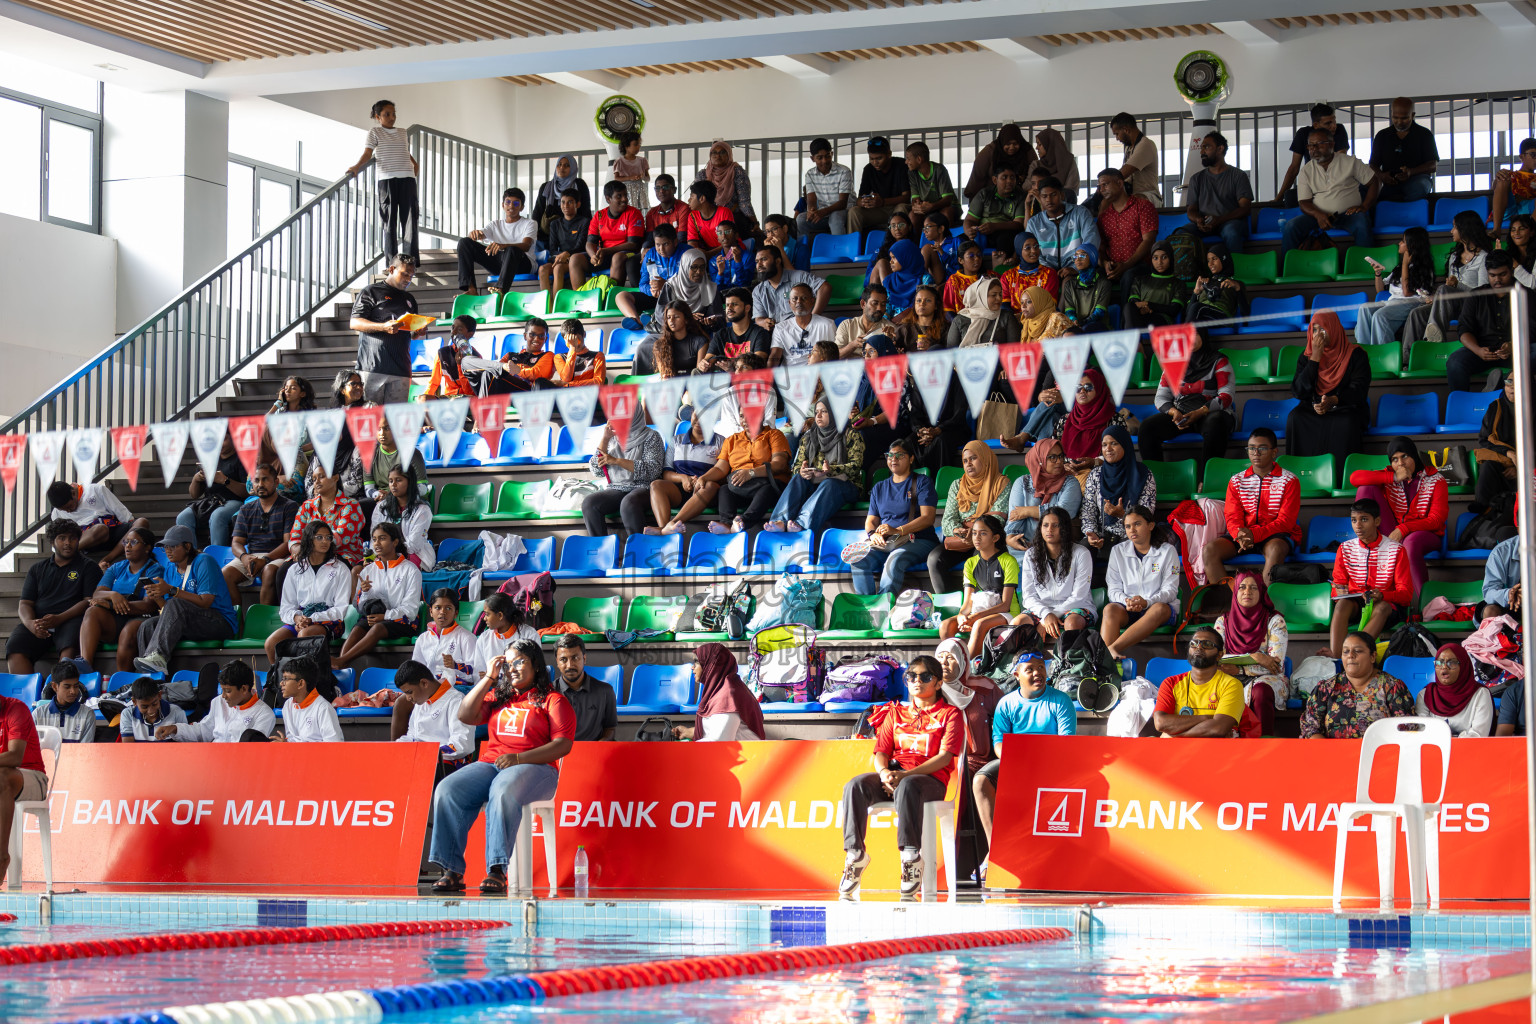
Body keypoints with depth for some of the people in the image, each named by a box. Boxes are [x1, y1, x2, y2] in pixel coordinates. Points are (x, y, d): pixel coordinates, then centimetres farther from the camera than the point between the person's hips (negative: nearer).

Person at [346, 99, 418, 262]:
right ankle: (391, 259, 1)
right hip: (386, 179, -4)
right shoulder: (375, 132, 5)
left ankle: (411, 257, -2)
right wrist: (357, 167, -20)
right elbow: (368, 153, -5)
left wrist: (415, 164, 20)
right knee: (390, 219, -2)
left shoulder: (402, 132, 19)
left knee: (409, 217, -3)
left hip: (407, 177, 4)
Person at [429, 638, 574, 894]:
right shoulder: (497, 697, 26)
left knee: (503, 792, -41)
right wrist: (489, 678, 11)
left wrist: (519, 758, -15)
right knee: (448, 790, -25)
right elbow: (465, 716, 13)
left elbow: (563, 745, -3)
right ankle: (451, 871, -29)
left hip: (534, 767, -5)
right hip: (490, 765, 5)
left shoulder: (553, 700, 9)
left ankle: (497, 871, -45)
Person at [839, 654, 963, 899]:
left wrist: (906, 775, -17)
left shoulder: (950, 714, 10)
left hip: (930, 778, -4)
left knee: (907, 786, -42)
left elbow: (944, 757, -4)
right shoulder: (896, 713, 24)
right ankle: (854, 852, -31)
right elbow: (881, 752, 14)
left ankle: (911, 857, -41)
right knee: (856, 785, -29)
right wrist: (884, 773, -12)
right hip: (892, 775, 4)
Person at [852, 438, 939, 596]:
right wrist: (873, 534, -8)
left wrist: (898, 530, -19)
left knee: (894, 560, -38)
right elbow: (871, 519, 18)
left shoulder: (922, 482, 7)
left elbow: (928, 517, -6)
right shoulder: (879, 487, 24)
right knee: (859, 561, -28)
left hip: (917, 540, -4)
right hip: (883, 542, 4)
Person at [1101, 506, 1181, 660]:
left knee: (1160, 609, -38)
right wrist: (1126, 601, -18)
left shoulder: (1167, 551, 5)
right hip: (1127, 611, 2)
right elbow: (1113, 589, 6)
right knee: (1110, 609, -32)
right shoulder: (1118, 551, 12)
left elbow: (1170, 590, -2)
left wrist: (1147, 602, -22)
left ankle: (1112, 648, -51)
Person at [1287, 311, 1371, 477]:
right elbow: (1299, 392, -4)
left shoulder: (1355, 355, -1)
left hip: (1345, 408, -3)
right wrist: (1315, 357, -9)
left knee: (1345, 424, -37)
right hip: (1312, 410, 3)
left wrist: (1332, 400, -31)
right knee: (1295, 418, -29)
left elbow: (1359, 391, -12)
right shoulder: (1307, 356, 8)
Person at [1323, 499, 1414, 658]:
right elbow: (1338, 585, 10)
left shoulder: (1395, 550, -2)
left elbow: (1406, 593, -5)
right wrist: (1340, 592, -16)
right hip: (1355, 603, 2)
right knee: (1343, 603, -33)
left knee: (1382, 608, -38)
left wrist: (1382, 595, -26)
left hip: (1387, 603, -2)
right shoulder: (1345, 548, 7)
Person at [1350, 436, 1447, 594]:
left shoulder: (1436, 481, -5)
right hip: (1393, 534, 4)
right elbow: (1354, 478, -11)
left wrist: (1403, 529, -26)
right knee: (1366, 488, -10)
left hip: (1425, 535, -4)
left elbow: (1436, 520, -13)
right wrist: (1394, 478, -18)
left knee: (1411, 542, -44)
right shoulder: (1389, 476, 5)